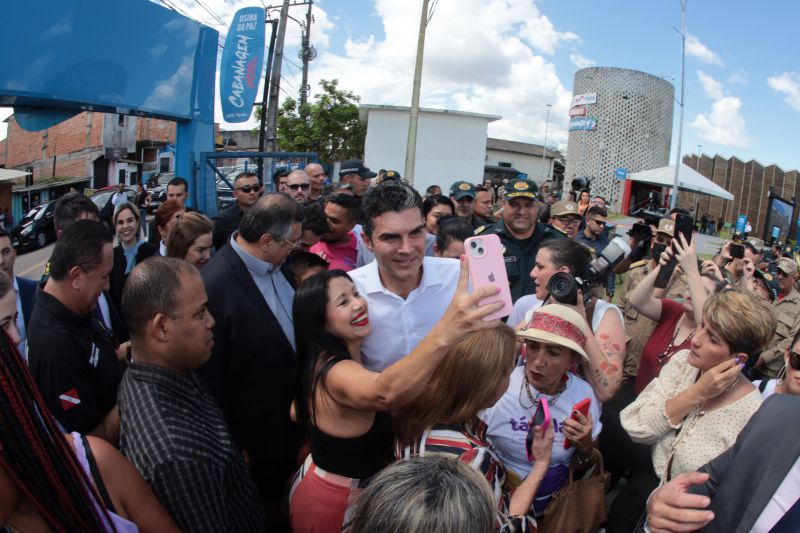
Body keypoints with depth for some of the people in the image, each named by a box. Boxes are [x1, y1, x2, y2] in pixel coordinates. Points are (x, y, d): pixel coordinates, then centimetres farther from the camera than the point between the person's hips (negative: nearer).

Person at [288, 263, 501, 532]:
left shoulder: (323, 361, -2)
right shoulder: (337, 373, -33)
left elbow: (298, 413, 14)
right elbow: (386, 393, -57)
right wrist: (444, 334, -72)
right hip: (335, 503, -8)